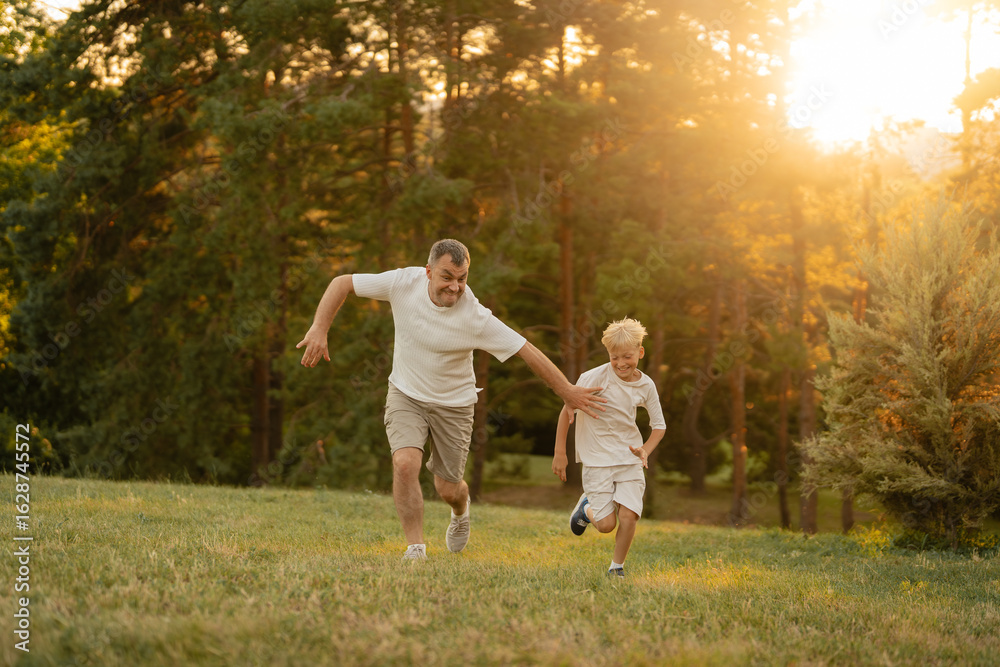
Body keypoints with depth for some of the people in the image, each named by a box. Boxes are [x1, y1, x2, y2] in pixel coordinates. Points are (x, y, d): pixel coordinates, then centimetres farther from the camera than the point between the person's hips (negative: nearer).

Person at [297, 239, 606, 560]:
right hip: (406, 394, 1)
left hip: (453, 404, -1)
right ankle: (416, 549, -10)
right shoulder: (404, 283, -21)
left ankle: (461, 511, 47)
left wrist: (567, 391, -16)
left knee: (448, 489, 8)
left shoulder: (476, 318, -27)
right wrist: (319, 329, -23)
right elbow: (342, 283, -12)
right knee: (405, 463, -24)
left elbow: (528, 352, -20)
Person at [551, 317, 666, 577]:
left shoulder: (646, 385, -3)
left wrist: (645, 450, -8)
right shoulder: (594, 378, -15)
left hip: (629, 459, 3)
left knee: (628, 516, -14)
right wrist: (560, 453, -3)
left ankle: (617, 566, 11)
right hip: (597, 459, -2)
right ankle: (587, 507, 28)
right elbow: (567, 411, -5)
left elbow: (659, 425, 10)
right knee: (606, 524, -7)